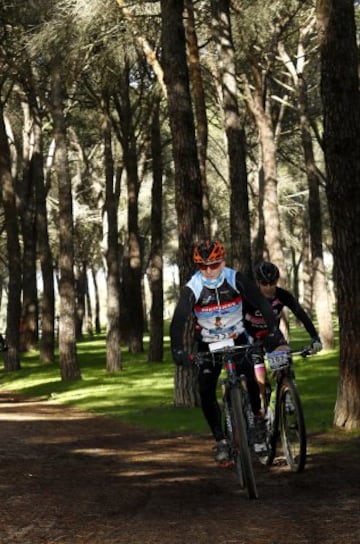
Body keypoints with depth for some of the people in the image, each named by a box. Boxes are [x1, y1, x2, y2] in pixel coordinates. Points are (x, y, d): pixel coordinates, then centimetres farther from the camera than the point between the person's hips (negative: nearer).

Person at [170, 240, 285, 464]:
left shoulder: (236, 280, -19)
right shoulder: (192, 288, -21)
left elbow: (262, 303, -21)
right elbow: (178, 321, -26)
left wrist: (274, 331, -34)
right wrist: (178, 350, -41)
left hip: (237, 339, 0)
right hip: (209, 345, 0)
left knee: (251, 381, -19)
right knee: (206, 392, -12)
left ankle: (258, 423, 5)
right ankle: (220, 441, 0)